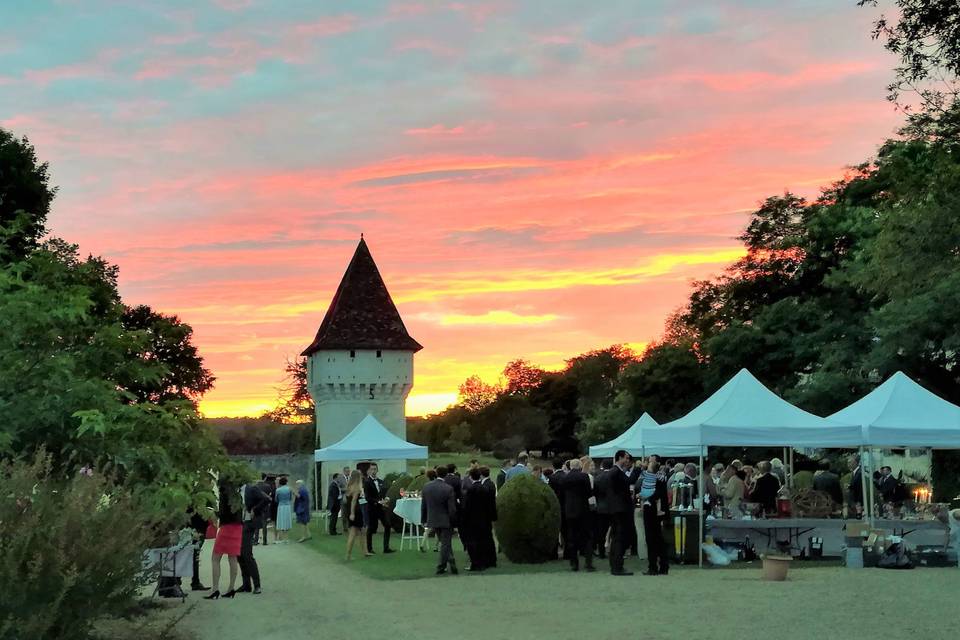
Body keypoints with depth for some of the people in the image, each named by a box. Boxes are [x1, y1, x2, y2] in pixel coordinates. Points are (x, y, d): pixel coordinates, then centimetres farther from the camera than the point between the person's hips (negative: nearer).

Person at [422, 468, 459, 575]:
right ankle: (441, 567, 8)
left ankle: (452, 564, 21)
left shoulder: (426, 487, -5)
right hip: (446, 521, -5)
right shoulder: (448, 489, -19)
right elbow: (452, 509, -16)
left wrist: (424, 520, 13)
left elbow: (423, 505, 3)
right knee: (446, 544, 6)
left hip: (433, 520, 5)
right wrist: (453, 521, -3)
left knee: (444, 543, 19)